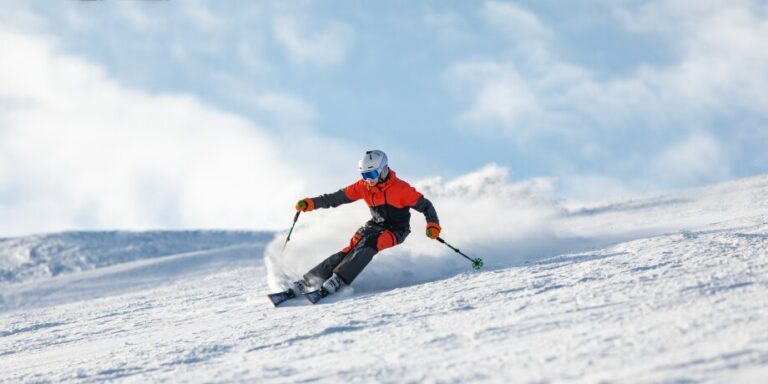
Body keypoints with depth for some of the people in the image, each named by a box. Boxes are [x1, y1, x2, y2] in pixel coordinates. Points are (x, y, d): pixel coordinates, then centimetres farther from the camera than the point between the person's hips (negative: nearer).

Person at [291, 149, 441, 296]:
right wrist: (312, 203, -8)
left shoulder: (400, 188, -18)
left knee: (368, 245, -31)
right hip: (375, 226, 4)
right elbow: (338, 197, 0)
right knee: (349, 250, -16)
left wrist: (433, 224, -31)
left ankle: (338, 280, -35)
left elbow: (424, 205, -14)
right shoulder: (363, 186, -4)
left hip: (396, 230, -4)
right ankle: (308, 280, -20)